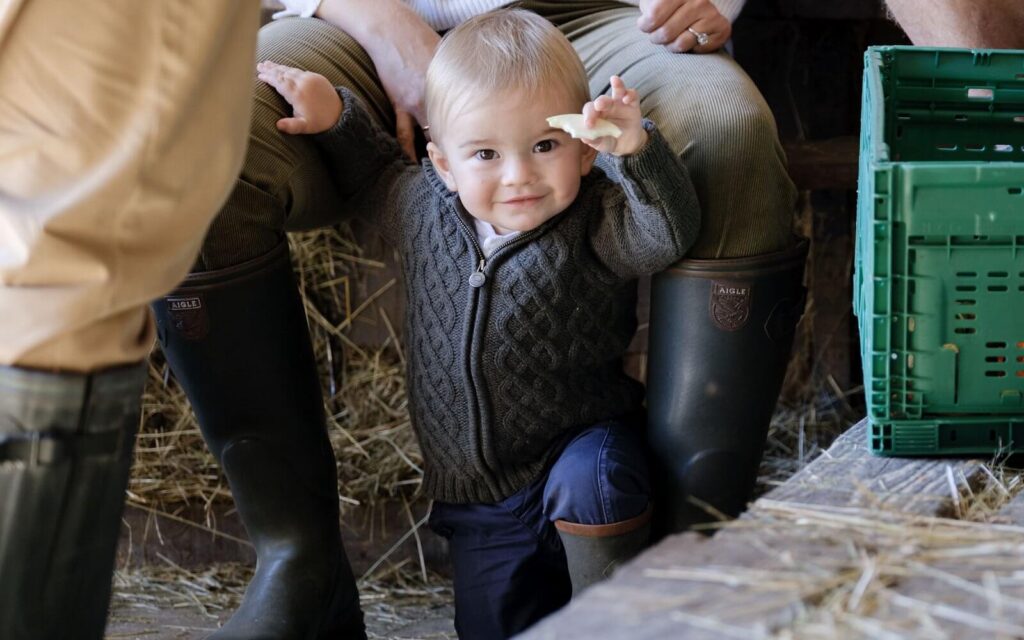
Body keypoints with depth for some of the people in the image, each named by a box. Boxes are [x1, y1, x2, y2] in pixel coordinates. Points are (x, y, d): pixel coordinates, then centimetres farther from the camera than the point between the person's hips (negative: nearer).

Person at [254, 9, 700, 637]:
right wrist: (334, 115, 0)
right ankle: (545, 582, 37)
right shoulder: (424, 209, -5)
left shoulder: (594, 226, -17)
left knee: (592, 479, -37)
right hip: (477, 494, 4)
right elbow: (374, 174, 16)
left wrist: (636, 150, -49)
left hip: (576, 444, -4)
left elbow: (672, 231, -34)